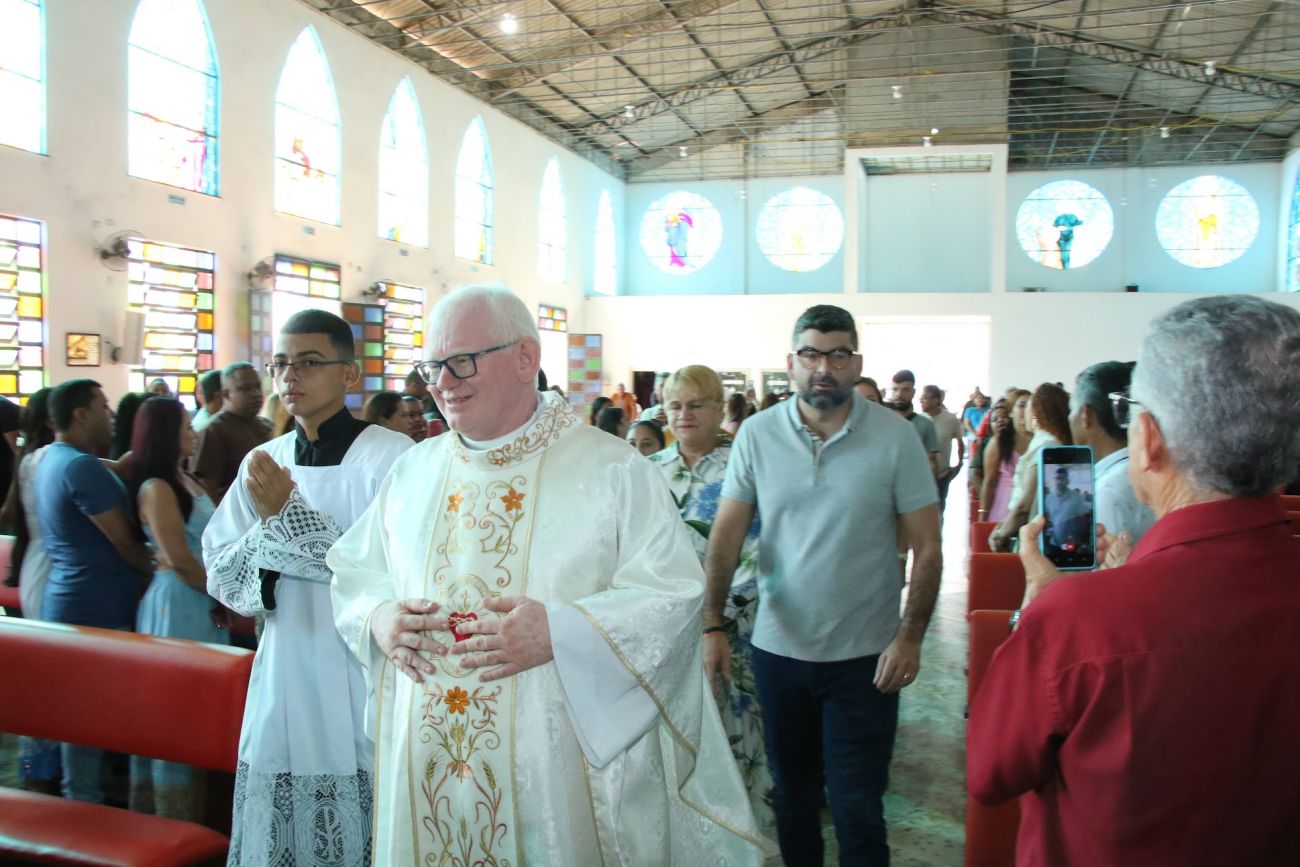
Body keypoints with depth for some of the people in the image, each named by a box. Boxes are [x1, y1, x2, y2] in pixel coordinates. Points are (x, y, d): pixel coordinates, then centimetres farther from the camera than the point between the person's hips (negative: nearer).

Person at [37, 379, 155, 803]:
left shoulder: (50, 459, 13)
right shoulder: (82, 467, -19)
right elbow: (126, 544, -17)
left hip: (66, 600, 10)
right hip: (96, 610, -10)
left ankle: (78, 794, 28)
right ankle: (83, 801, 10)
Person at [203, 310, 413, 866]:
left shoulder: (392, 457, -11)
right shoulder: (262, 463, 7)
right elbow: (220, 574, 7)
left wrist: (286, 515, -16)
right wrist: (270, 536, -14)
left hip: (366, 685, -5)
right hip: (284, 680, 5)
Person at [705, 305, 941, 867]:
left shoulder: (895, 437, -8)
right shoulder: (757, 435, -3)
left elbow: (927, 546, -6)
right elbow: (725, 536, -3)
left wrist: (910, 637, -13)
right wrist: (713, 625, -11)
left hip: (866, 656, -2)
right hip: (778, 650, 3)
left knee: (858, 810, 6)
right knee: (791, 798, 19)